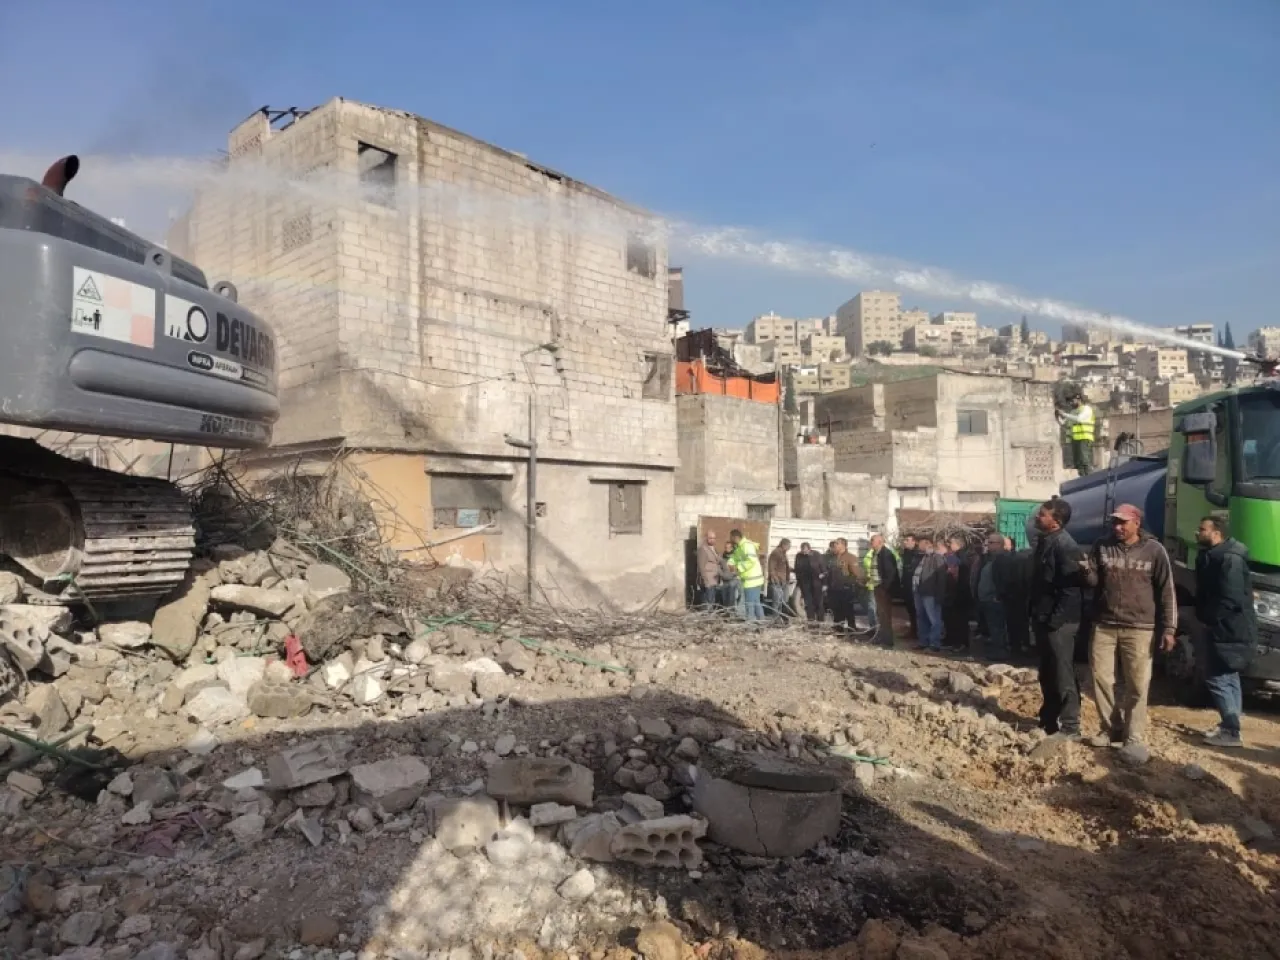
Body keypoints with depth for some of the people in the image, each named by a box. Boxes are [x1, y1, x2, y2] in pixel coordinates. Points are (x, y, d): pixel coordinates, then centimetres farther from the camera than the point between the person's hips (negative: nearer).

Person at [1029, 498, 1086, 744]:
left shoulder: (1065, 545, -17)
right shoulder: (1045, 540, 12)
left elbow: (1070, 587, -21)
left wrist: (1056, 619, -20)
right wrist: (1036, 615, 17)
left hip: (1058, 621, -10)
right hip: (1044, 618, 10)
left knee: (1063, 675, -2)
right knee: (1047, 673, 17)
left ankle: (1070, 727, 6)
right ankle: (1048, 721, 27)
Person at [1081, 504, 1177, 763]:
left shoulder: (1153, 550, -3)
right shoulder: (1102, 546, 4)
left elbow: (1167, 591, -2)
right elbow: (1093, 580, 4)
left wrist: (1168, 627, -6)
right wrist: (1087, 572, -20)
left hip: (1139, 628, -3)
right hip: (1104, 625, 3)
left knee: (1137, 685, 2)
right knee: (1100, 678, 7)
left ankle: (1134, 738, 11)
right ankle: (1111, 728, 22)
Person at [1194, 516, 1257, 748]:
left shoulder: (1229, 559, -20)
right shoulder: (1212, 556, 12)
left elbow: (1231, 598, -26)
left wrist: (1208, 619, -16)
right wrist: (1204, 618, 9)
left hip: (1229, 631, -10)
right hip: (1221, 629, 10)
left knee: (1218, 679, -7)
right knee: (1228, 679, 16)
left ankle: (1231, 732, -1)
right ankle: (1228, 726, 24)